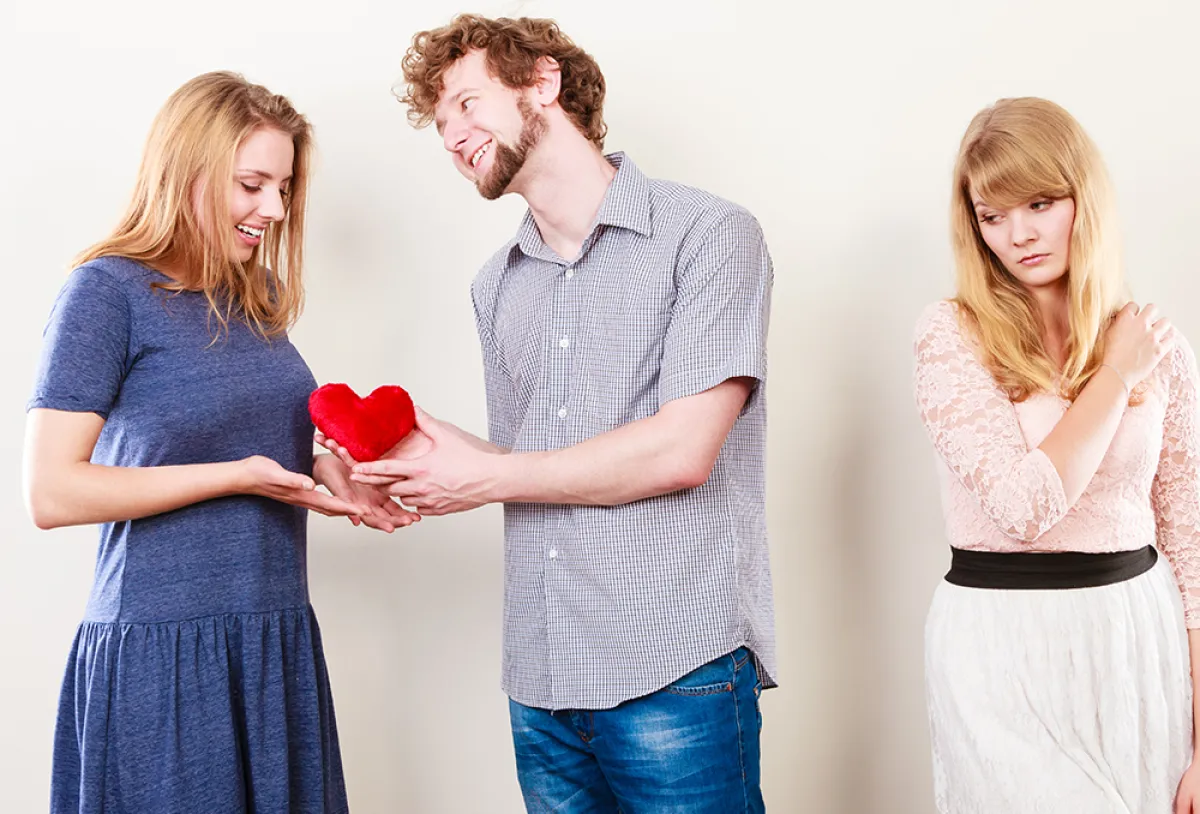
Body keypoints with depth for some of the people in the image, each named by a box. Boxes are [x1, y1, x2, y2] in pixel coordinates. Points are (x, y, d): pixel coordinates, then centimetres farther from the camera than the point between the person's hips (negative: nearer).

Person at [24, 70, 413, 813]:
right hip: (161, 652, -6)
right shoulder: (110, 290, -8)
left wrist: (327, 468, 1)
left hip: (279, 642, 7)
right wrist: (238, 476, -19)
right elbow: (51, 492, -14)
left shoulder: (260, 297, 12)